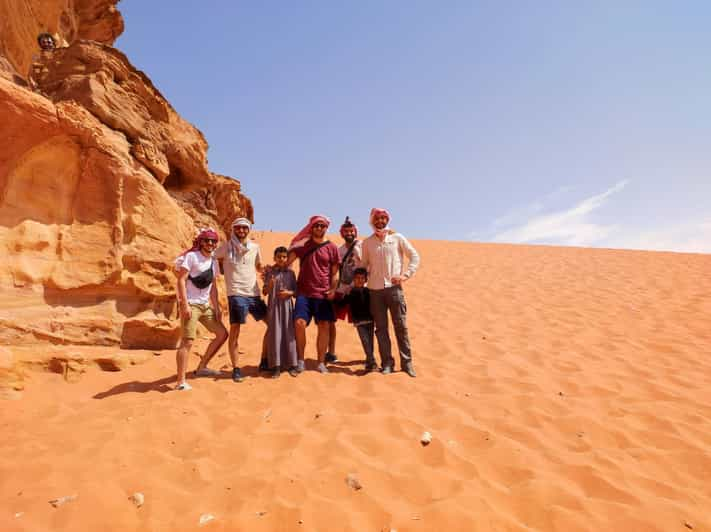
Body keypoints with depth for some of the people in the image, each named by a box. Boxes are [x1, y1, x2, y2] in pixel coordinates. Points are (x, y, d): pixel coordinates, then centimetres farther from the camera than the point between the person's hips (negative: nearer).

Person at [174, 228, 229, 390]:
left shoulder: (213, 262, 14)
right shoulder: (191, 256, -8)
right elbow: (181, 280, -13)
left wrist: (216, 308, 11)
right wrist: (185, 305, -21)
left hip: (205, 306, 8)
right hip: (191, 305, -8)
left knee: (222, 334, 11)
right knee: (187, 342, -13)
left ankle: (202, 368, 21)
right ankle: (181, 381, -6)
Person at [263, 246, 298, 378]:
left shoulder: (290, 272, 5)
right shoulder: (270, 272, 1)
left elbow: (296, 291, 10)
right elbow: (265, 292, -1)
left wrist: (289, 292, -11)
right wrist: (270, 283, -19)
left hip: (287, 306, 1)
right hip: (273, 306, -1)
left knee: (289, 334, 3)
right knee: (275, 334, 0)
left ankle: (291, 364, 12)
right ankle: (276, 366, 6)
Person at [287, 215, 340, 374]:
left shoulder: (332, 247, 6)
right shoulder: (303, 244, 8)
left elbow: (334, 272, 7)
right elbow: (287, 261, 5)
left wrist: (333, 289, -5)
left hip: (323, 294, 1)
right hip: (304, 292, 0)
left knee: (324, 327, 1)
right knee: (299, 323, -14)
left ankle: (321, 363, 14)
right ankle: (300, 360, 4)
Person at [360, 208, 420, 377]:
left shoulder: (397, 238, 4)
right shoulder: (367, 242, 10)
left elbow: (415, 256, 4)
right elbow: (364, 265, 15)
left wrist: (406, 275, -6)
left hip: (394, 288, -2)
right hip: (375, 290, 2)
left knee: (401, 326, 0)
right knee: (381, 327, 4)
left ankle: (406, 362, 10)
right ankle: (387, 363, 13)